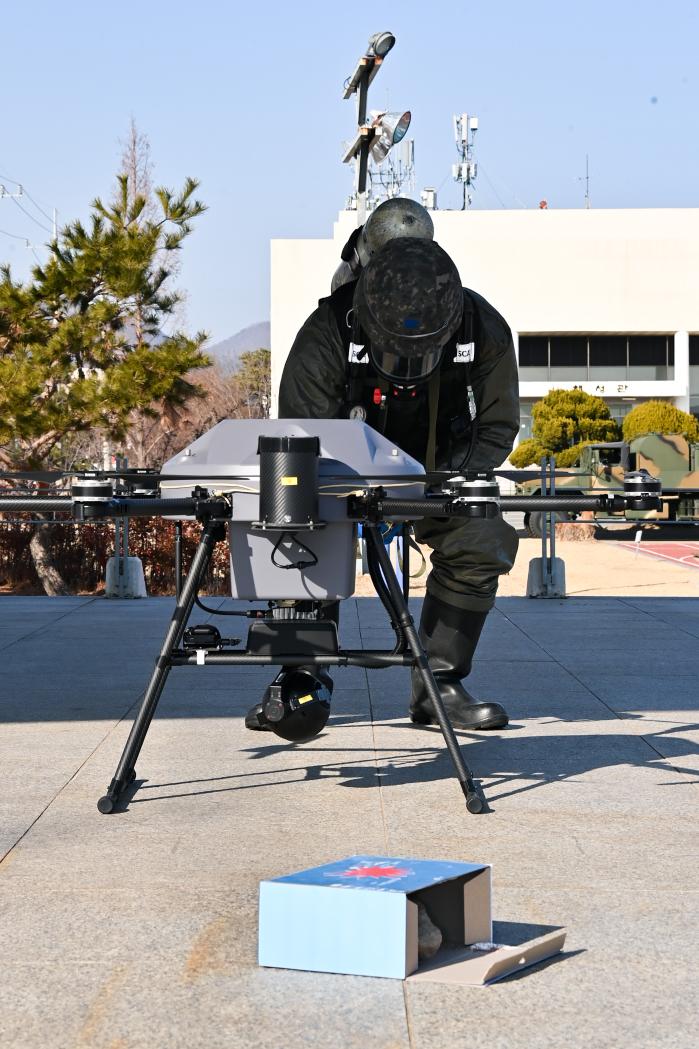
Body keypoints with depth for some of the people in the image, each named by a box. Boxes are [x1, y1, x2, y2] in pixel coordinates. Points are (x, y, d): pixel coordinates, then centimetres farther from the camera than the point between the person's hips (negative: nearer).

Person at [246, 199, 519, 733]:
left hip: (443, 468, 2)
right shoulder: (329, 331, -28)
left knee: (484, 540, -20)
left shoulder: (484, 329, -21)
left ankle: (438, 683, -7)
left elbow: (497, 427, -10)